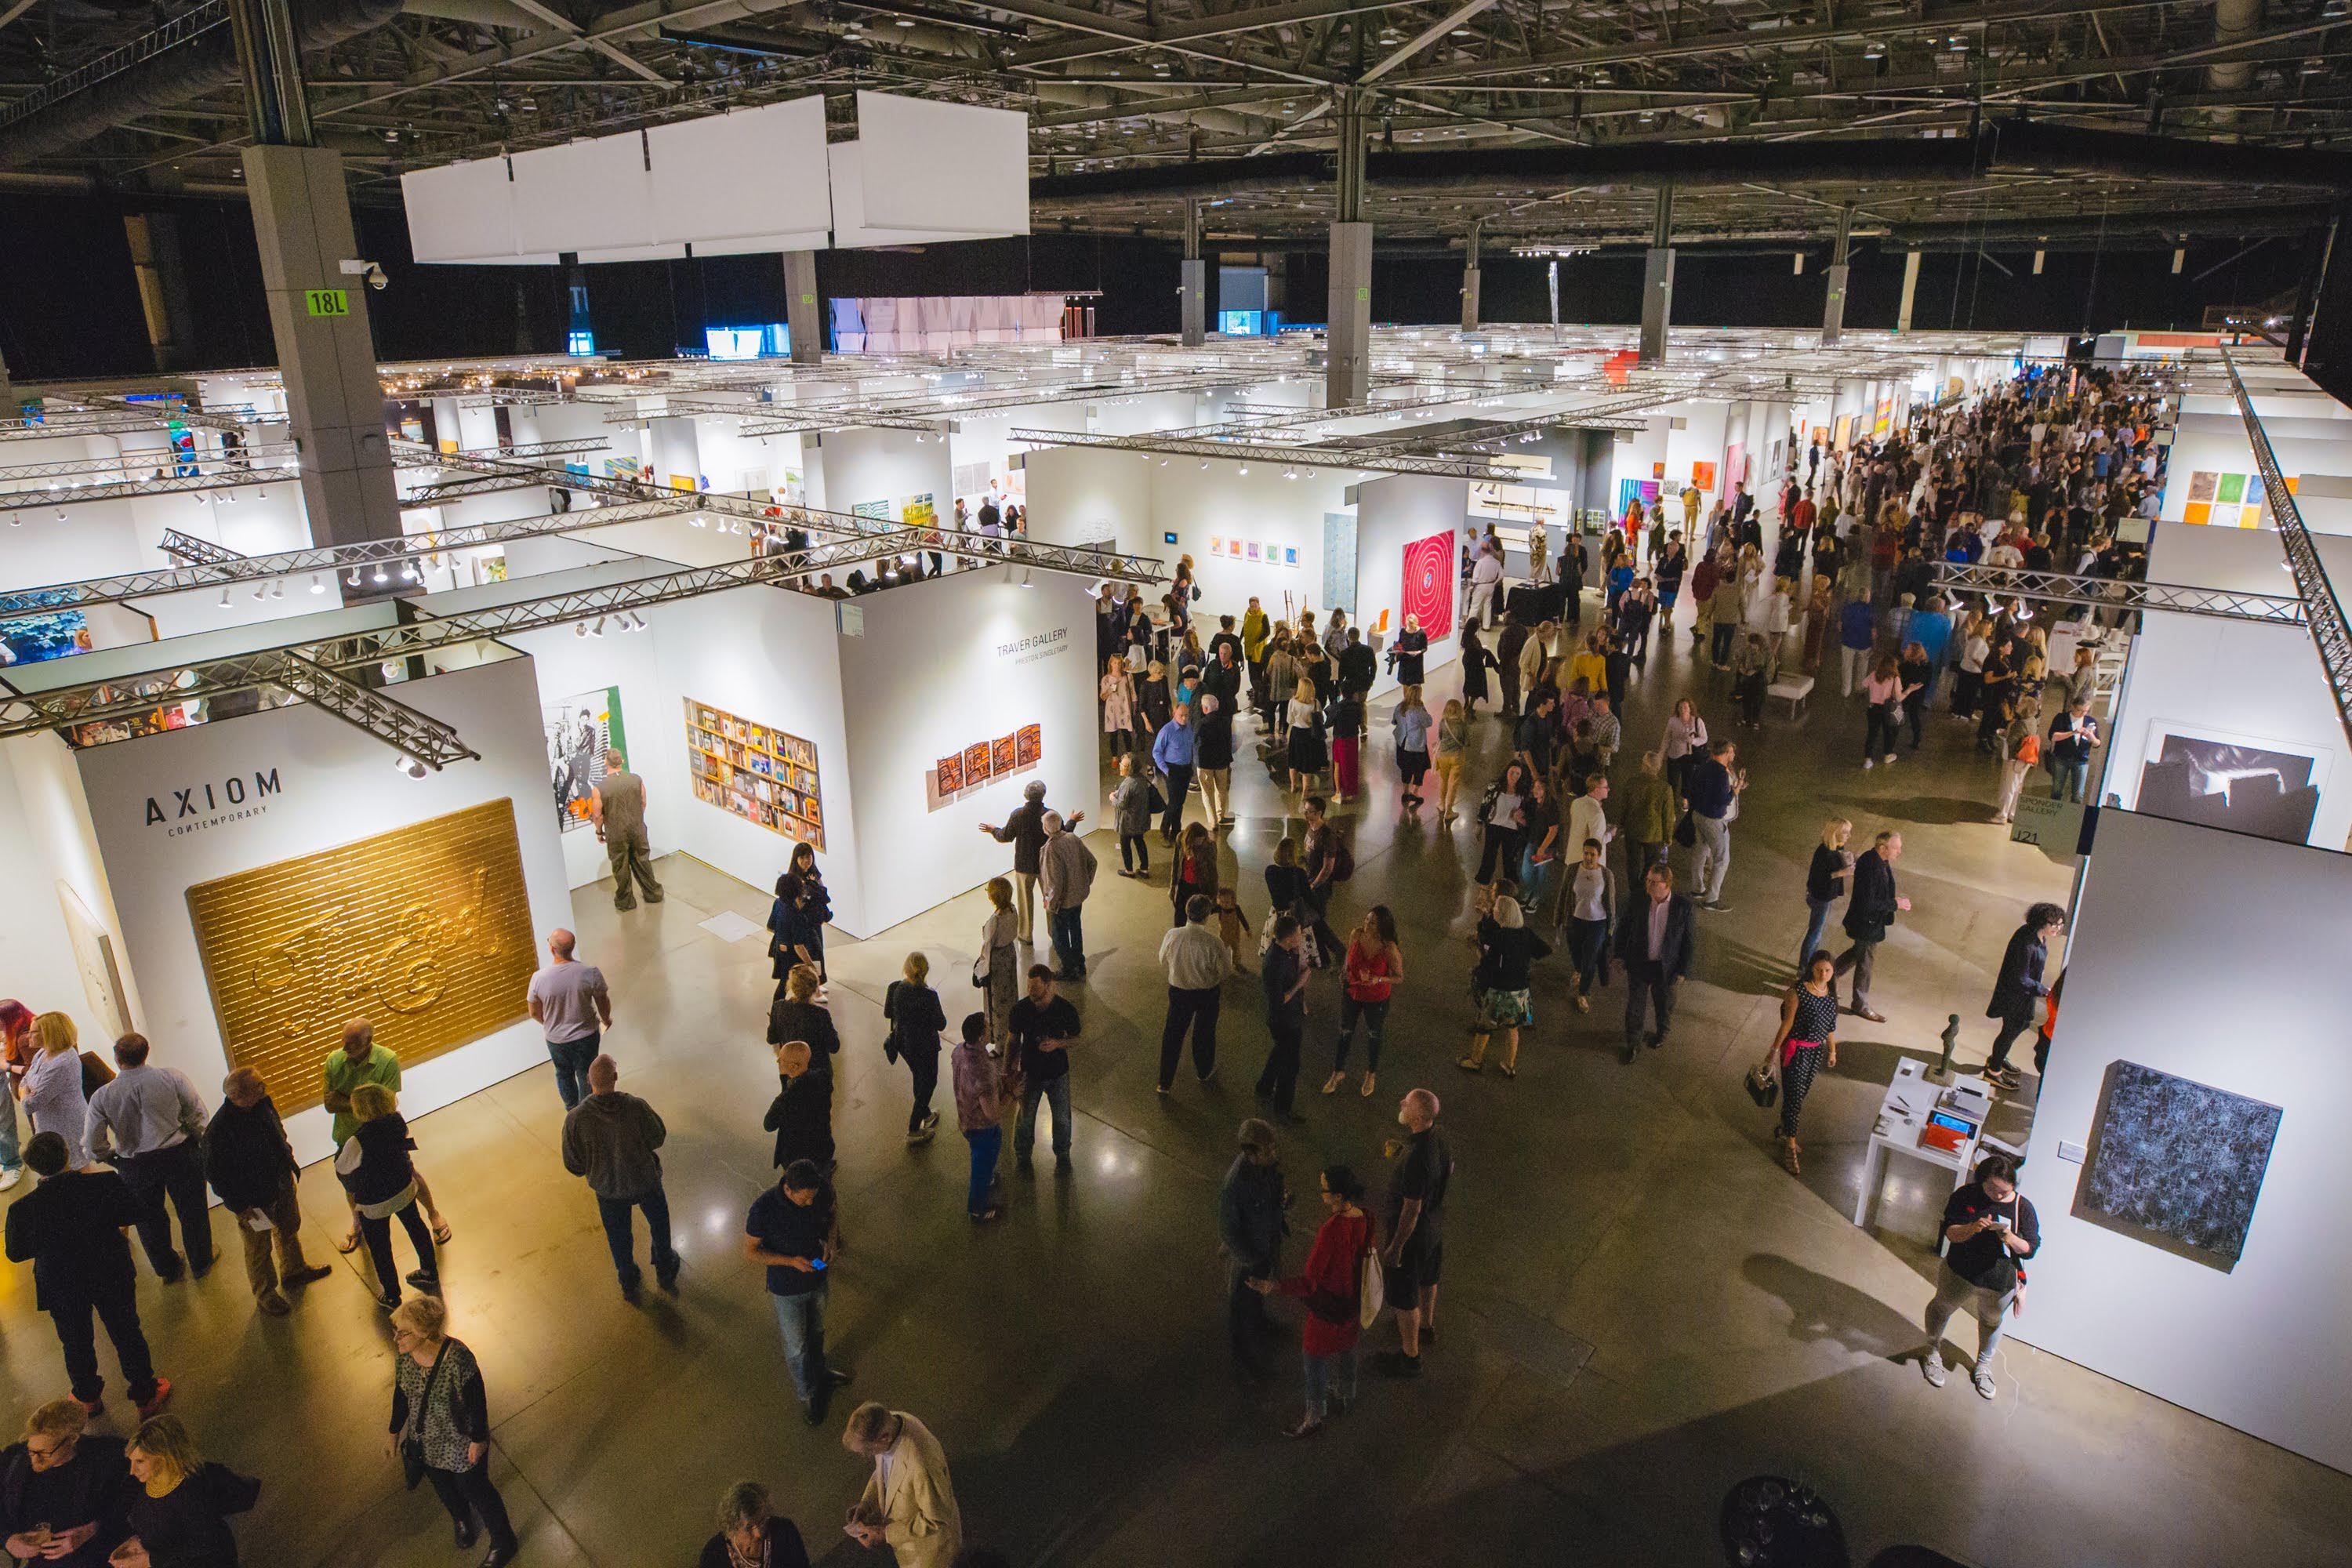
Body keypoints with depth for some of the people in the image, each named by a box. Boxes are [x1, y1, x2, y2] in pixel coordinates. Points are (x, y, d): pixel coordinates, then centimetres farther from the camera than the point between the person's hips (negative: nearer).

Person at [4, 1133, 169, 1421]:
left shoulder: (22, 1209, -25)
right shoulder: (106, 1184, -27)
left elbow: (16, 1254, -9)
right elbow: (134, 1213, -9)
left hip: (61, 1288, 0)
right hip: (112, 1278, 0)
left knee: (76, 1344, 26)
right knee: (127, 1335, 20)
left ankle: (87, 1399, 49)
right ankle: (146, 1396, 36)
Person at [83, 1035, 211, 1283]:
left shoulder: (102, 1097, -12)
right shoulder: (172, 1077, -16)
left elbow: (95, 1146, -7)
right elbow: (197, 1116, -12)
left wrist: (112, 1158, 13)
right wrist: (201, 1146, 4)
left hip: (135, 1167, 1)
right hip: (181, 1155, -1)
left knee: (149, 1218, 23)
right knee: (192, 1211, 18)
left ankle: (167, 1270, 42)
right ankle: (200, 1263, 36)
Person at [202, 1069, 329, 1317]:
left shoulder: (263, 1104, -14)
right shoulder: (219, 1131, -34)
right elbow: (215, 1174, -22)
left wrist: (290, 1163, 14)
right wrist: (241, 1206, -17)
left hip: (282, 1183, 6)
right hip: (252, 1199, -6)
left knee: (290, 1229, 28)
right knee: (258, 1250, 16)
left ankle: (294, 1269, 53)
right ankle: (265, 1294, 39)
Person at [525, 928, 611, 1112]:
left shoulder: (539, 978, -25)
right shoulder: (590, 973, -27)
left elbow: (535, 1013, -8)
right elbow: (603, 1003, -10)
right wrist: (606, 1019, 13)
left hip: (556, 1039, 1)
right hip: (586, 1035, -1)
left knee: (564, 1074, 28)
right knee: (586, 1075, 22)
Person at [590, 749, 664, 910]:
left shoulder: (599, 788, -17)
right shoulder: (637, 780, -9)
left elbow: (598, 815, -10)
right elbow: (643, 804, 2)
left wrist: (599, 832, 8)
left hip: (616, 835, -2)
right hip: (638, 830, 2)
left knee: (621, 868, 12)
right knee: (642, 862, 18)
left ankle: (625, 901, 24)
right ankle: (653, 894, 29)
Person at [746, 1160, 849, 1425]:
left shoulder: (821, 1192, -23)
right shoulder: (764, 1209, -34)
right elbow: (751, 1251, -20)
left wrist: (831, 1240, -18)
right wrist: (791, 1261, -29)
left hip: (818, 1279, 4)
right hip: (787, 1290, -4)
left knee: (817, 1333, 30)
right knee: (796, 1347, 17)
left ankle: (819, 1371, 58)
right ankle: (807, 1395, 44)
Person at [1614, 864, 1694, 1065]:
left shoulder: (1683, 906, -18)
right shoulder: (1639, 902, -14)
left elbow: (1688, 940, -9)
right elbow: (1623, 925, 2)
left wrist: (1683, 970, -7)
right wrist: (1620, 954, 1)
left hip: (1665, 968, -1)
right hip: (1638, 965, 1)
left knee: (1664, 1006, 22)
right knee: (1635, 1007, 12)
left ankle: (1662, 1032, 52)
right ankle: (1633, 1045, 33)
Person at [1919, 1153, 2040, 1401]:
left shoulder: (2023, 1208, -13)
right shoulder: (1966, 1196, -15)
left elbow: (2030, 1248, -11)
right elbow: (1950, 1232, -15)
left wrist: (2011, 1239, -31)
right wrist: (1972, 1229, -35)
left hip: (2000, 1282, 1)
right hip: (1960, 1273, -1)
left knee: (1992, 1321, 23)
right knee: (1942, 1308, 19)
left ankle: (1983, 1365, 48)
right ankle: (1933, 1351, 44)